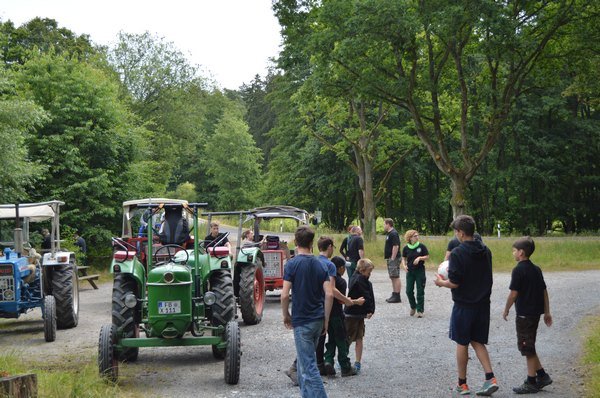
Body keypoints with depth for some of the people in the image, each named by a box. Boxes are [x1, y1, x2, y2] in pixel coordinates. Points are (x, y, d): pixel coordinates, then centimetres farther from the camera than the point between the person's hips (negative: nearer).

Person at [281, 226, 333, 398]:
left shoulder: (292, 264, -10)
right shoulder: (319, 265, 5)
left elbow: (285, 295, -15)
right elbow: (329, 294, 0)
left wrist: (286, 315, 1)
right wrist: (326, 320, 8)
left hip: (301, 321, -6)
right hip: (318, 319, 6)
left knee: (308, 366, -5)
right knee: (305, 360, 21)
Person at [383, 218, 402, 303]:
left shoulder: (393, 234, -15)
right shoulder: (388, 233, 17)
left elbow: (395, 246, -22)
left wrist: (393, 258, -21)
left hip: (394, 259, -11)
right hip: (390, 259, 11)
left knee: (395, 277, -9)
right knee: (393, 277, 13)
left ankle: (397, 296, -9)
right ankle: (394, 295, 18)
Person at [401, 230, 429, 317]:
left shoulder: (421, 246, -6)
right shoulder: (406, 248, 0)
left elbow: (427, 256, 0)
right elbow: (403, 258, 10)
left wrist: (420, 258, -17)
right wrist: (404, 265, -8)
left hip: (420, 271, -2)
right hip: (410, 271, 2)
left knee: (420, 291, 0)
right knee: (409, 291, 3)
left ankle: (420, 310, 8)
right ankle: (413, 307, 27)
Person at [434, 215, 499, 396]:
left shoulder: (458, 253, -17)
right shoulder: (486, 251, 4)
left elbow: (454, 283, -19)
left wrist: (441, 282, 3)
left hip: (464, 305, -6)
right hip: (482, 304, 6)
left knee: (462, 344, 8)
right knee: (478, 342, 15)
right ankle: (490, 379, 2)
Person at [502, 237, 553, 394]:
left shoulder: (519, 270, -14)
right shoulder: (536, 269, 10)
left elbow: (513, 293, -16)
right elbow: (544, 291, 13)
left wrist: (506, 310, -3)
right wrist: (546, 312, 18)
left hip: (524, 314, -8)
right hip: (536, 312, 8)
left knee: (527, 348, 0)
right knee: (528, 346, 19)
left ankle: (531, 383, 5)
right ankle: (542, 376, 20)